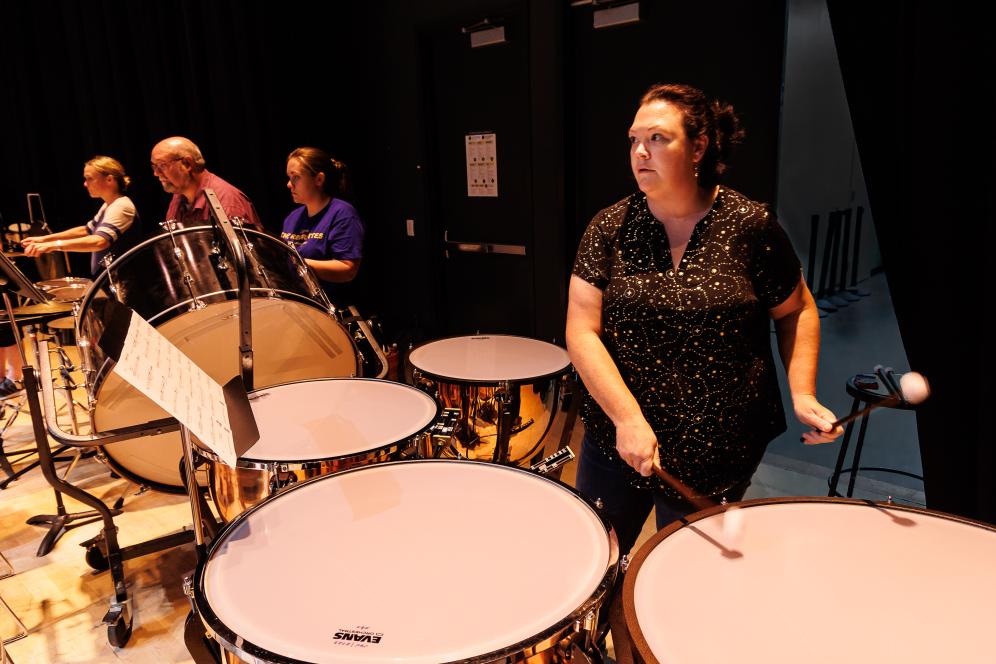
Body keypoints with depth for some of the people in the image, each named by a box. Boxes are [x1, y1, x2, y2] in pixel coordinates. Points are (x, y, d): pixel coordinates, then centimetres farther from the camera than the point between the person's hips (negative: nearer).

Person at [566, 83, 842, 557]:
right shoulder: (609, 228, -6)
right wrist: (628, 416, -22)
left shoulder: (750, 226, -9)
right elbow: (581, 331, -11)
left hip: (716, 450, -1)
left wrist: (802, 393, -8)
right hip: (615, 437, 2)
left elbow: (795, 312, 5)